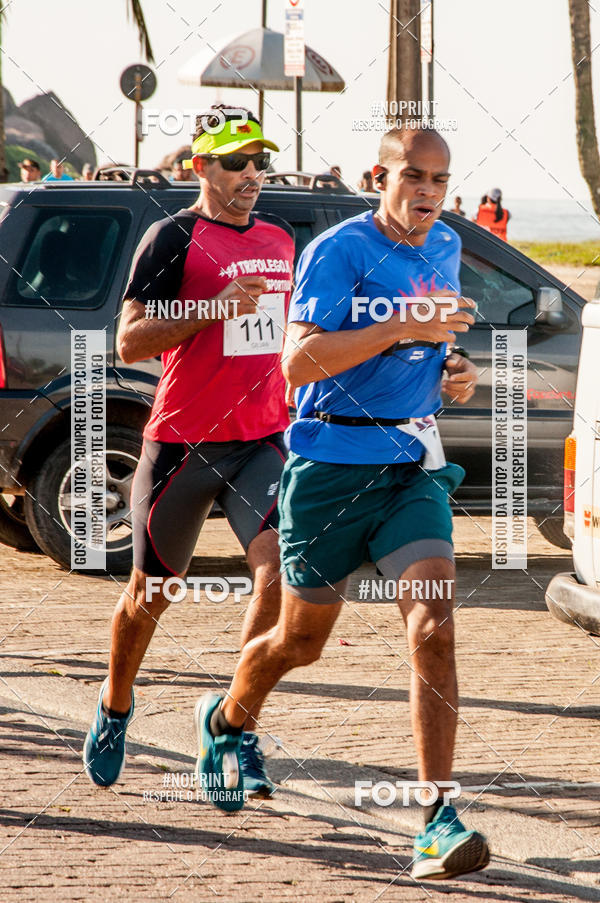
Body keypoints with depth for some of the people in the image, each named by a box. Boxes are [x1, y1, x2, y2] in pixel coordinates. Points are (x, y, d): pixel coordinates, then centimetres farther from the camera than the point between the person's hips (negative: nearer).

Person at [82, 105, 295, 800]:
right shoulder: (174, 238, -7)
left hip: (262, 439, 4)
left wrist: (297, 412, 24)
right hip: (183, 441, -4)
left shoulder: (279, 241, 12)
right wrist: (215, 308, -22)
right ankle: (115, 705, 37)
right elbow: (130, 343, -13)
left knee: (279, 569, -17)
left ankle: (239, 731, -10)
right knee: (151, 592, 10)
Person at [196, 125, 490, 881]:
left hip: (413, 467, 4)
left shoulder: (446, 249, 11)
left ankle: (437, 824, -17)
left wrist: (452, 372, 8)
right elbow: (298, 363, -22)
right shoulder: (340, 250, -12)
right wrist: (402, 328, -28)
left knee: (434, 631, -15)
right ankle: (225, 720, 45)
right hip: (332, 466, -4)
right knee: (301, 640, 12)